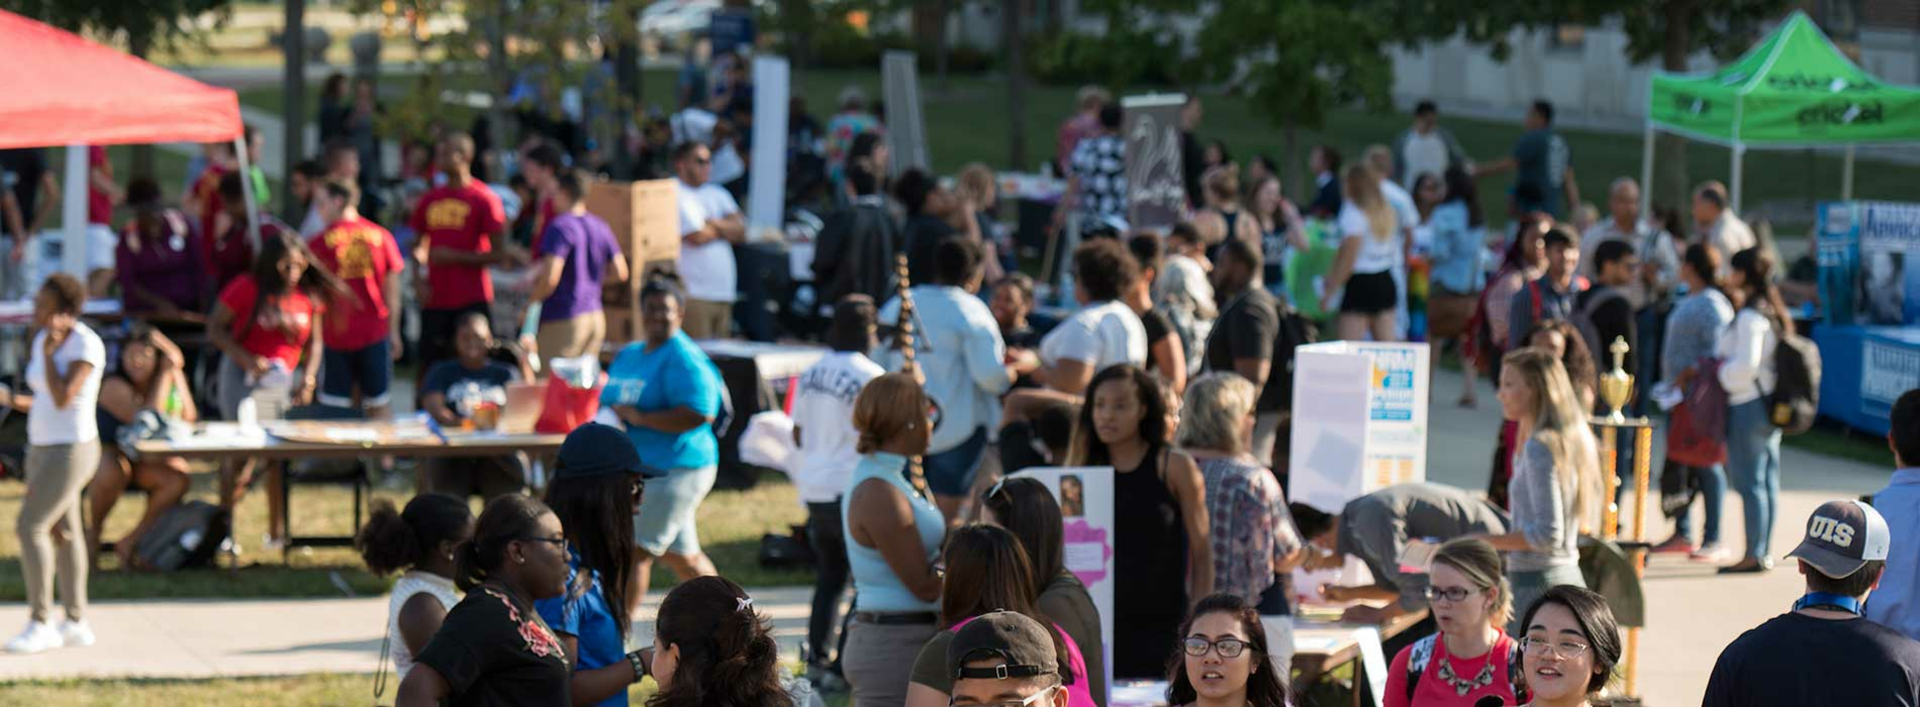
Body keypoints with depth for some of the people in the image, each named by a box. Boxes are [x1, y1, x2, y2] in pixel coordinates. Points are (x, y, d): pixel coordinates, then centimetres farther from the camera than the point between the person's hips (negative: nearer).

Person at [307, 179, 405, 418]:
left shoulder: (321, 242, -5)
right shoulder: (381, 236, 1)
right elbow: (392, 288, 5)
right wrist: (394, 331, 12)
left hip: (336, 333, -2)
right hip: (376, 332, 2)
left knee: (336, 408, 2)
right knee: (378, 406, 10)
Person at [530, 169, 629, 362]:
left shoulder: (560, 226, -13)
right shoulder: (600, 227, 9)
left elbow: (550, 278, -20)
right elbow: (620, 272, 13)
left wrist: (531, 301, -4)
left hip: (564, 320, -8)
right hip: (596, 316, 8)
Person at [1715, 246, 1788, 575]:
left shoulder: (1750, 317, -16)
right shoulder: (1771, 313, 13)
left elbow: (1745, 365, -22)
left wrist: (1719, 367, -6)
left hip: (1748, 407, -10)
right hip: (1768, 405, 10)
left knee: (1749, 482, -7)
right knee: (1766, 481, 11)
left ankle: (1754, 554, -7)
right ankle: (1763, 552, 15)